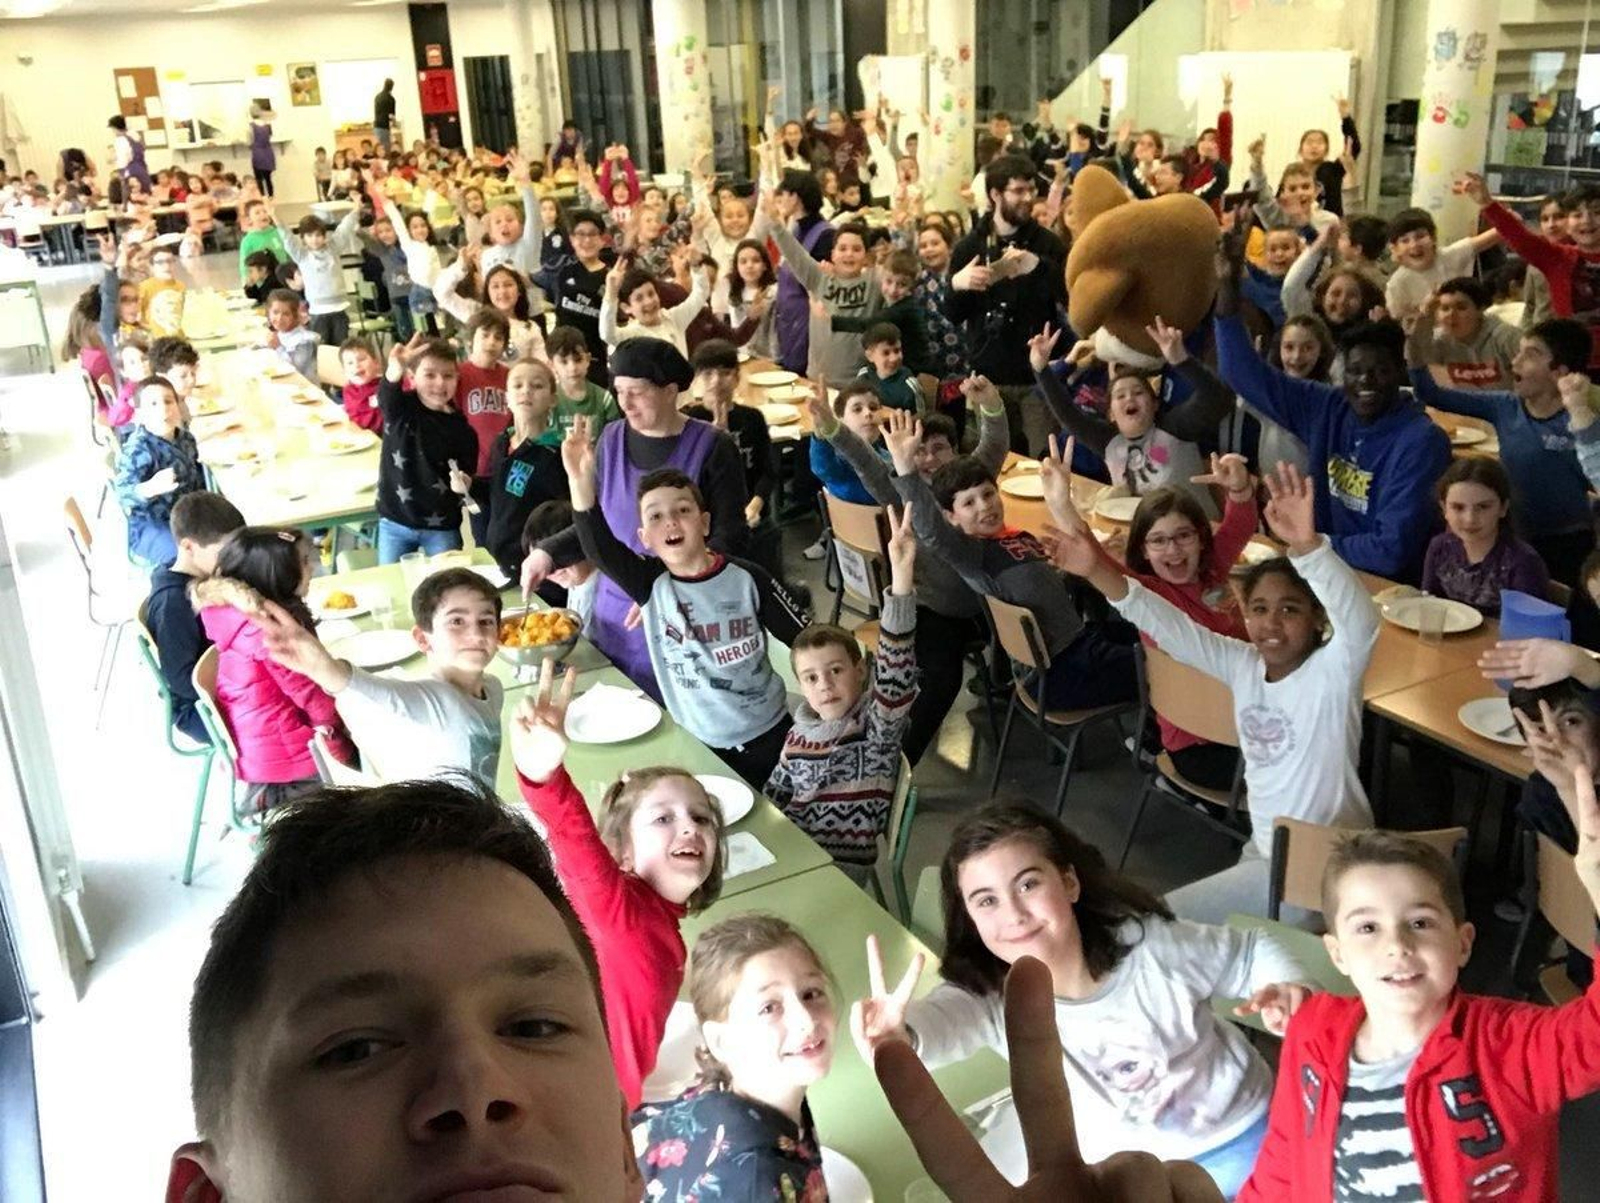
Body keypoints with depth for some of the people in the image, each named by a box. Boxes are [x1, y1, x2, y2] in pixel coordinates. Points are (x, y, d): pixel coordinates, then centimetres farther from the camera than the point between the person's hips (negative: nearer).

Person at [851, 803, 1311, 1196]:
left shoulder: (1150, 943, -27)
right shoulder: (990, 998, -28)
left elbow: (1253, 952, -8)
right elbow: (943, 1019, -52)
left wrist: (1285, 986, -30)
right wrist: (900, 1035, -75)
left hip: (1238, 1136, -1)